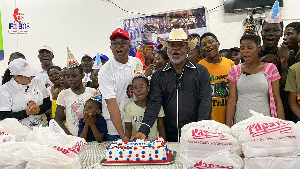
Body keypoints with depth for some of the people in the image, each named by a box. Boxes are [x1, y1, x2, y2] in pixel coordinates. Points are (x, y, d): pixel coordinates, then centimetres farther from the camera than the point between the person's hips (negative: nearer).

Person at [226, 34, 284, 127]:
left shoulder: (271, 68, 1)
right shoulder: (234, 70, 3)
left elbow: (277, 100, 0)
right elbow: (232, 100, 0)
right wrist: (228, 127, -5)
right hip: (240, 122, 1)